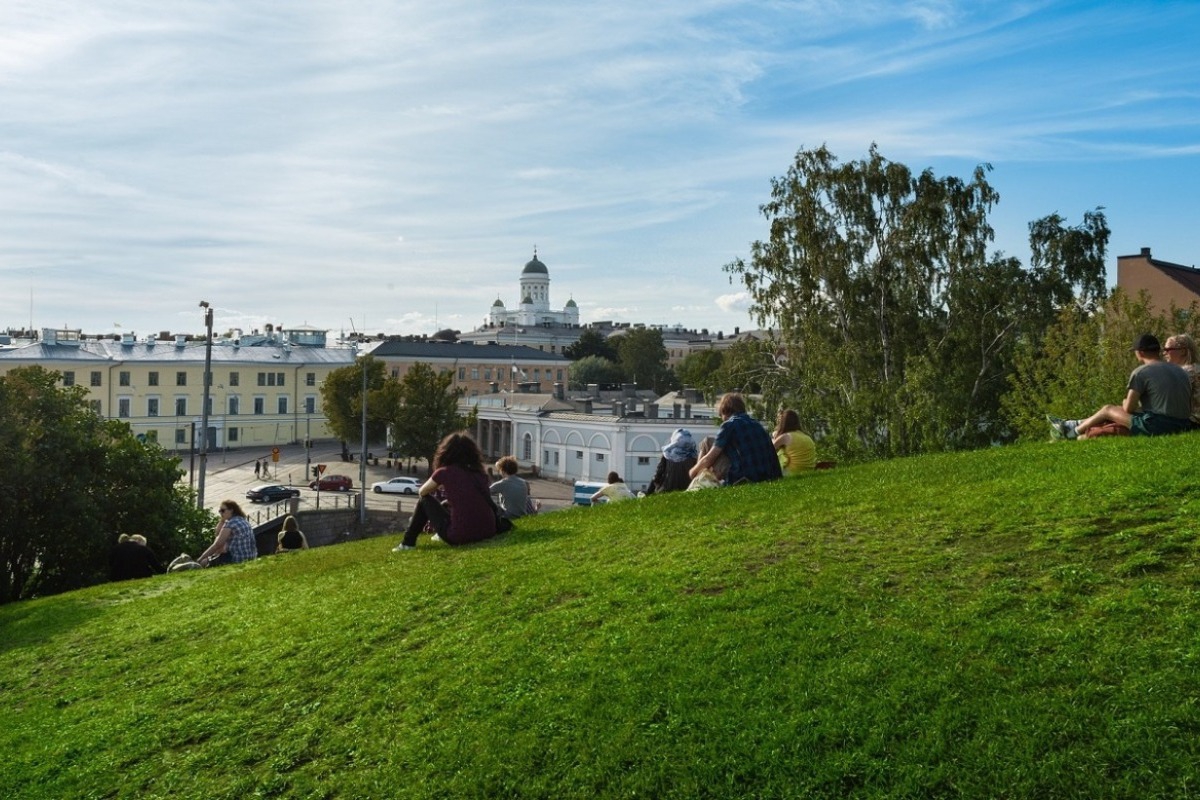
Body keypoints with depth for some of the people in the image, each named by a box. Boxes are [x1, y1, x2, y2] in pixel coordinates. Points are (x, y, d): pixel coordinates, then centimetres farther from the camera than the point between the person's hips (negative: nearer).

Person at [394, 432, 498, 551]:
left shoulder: (444, 472, -3)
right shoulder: (479, 473, 9)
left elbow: (422, 492, 16)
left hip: (460, 536, -5)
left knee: (425, 501, 18)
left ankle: (408, 543, 25)